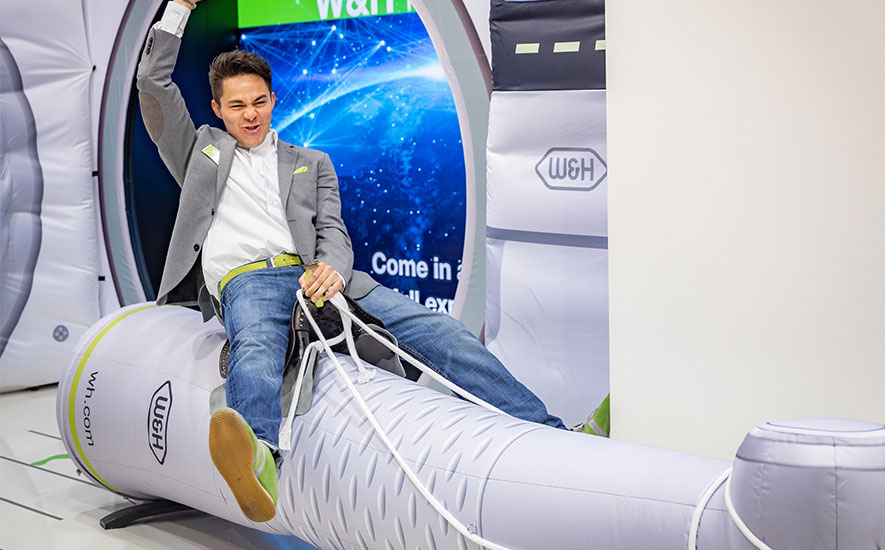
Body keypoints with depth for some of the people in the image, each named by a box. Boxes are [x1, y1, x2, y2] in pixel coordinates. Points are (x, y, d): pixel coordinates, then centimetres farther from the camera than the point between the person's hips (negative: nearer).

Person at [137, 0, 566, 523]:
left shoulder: (312, 163, 29)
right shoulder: (202, 151, 29)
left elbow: (332, 231, 13)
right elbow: (153, 85, 23)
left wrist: (332, 268, -11)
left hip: (315, 275, 2)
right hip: (245, 282, -2)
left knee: (432, 328, -19)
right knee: (256, 353, -41)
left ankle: (548, 433, -27)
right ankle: (256, 459, -73)